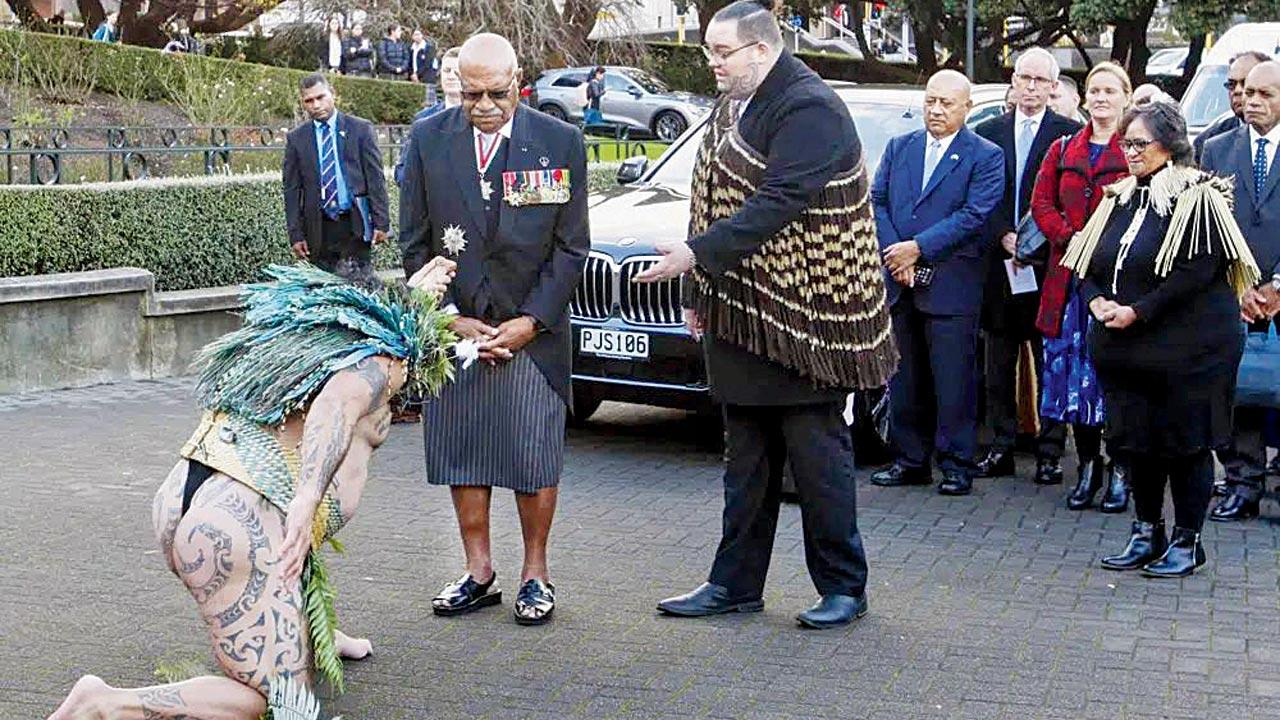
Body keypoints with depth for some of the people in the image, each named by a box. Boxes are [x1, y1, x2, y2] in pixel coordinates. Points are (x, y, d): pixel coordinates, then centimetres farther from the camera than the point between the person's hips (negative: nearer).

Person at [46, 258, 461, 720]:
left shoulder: (307, 343, 24)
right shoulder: (372, 364, 2)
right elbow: (337, 403, -22)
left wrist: (413, 294, 55)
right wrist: (306, 501, -33)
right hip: (241, 530, -9)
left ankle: (315, 635, 41)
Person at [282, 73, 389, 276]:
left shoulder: (361, 129, 5)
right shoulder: (296, 138, 8)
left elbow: (376, 179, 3)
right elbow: (292, 189, 7)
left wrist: (381, 222, -4)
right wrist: (296, 234, 0)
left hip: (355, 224, -1)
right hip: (319, 228, 1)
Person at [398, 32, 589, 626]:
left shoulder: (560, 142, -4)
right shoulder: (427, 140, 0)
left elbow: (571, 247, -1)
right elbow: (414, 243, 4)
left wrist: (530, 322, -8)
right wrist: (452, 320, -4)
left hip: (533, 328, -2)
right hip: (454, 326, 2)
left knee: (535, 455, 1)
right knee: (460, 452, 7)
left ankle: (535, 573, 15)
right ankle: (479, 573, 19)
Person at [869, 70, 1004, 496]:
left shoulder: (986, 157, 0)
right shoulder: (899, 148, 15)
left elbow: (974, 216, -10)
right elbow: (876, 201, 8)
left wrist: (918, 248, -15)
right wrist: (894, 253, -8)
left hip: (950, 285, -4)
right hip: (899, 284, 4)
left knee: (954, 379, -1)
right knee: (904, 378, 10)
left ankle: (957, 464, 7)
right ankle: (910, 460, 19)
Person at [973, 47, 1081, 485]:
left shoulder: (1069, 134, 0)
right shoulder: (988, 133, 10)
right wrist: (1004, 238, -8)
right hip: (999, 264, 3)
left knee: (1051, 363, 3)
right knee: (998, 365, 9)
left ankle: (1049, 453, 8)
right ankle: (1001, 449, 17)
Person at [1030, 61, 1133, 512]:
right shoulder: (1063, 151, 14)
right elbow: (1041, 205, 7)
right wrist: (1072, 238, -9)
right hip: (1071, 276, 4)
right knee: (1075, 370, 6)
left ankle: (1120, 473, 7)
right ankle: (1087, 467, 16)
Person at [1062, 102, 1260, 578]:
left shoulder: (1196, 199, -10)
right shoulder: (1120, 199, 12)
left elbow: (1198, 271, -19)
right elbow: (1085, 262, 13)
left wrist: (1138, 312, -20)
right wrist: (1097, 300, -7)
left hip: (1188, 349, -7)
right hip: (1126, 349, 7)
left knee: (1186, 442, 1)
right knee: (1138, 440, 12)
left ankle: (1187, 542, 12)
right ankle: (1146, 535, 25)